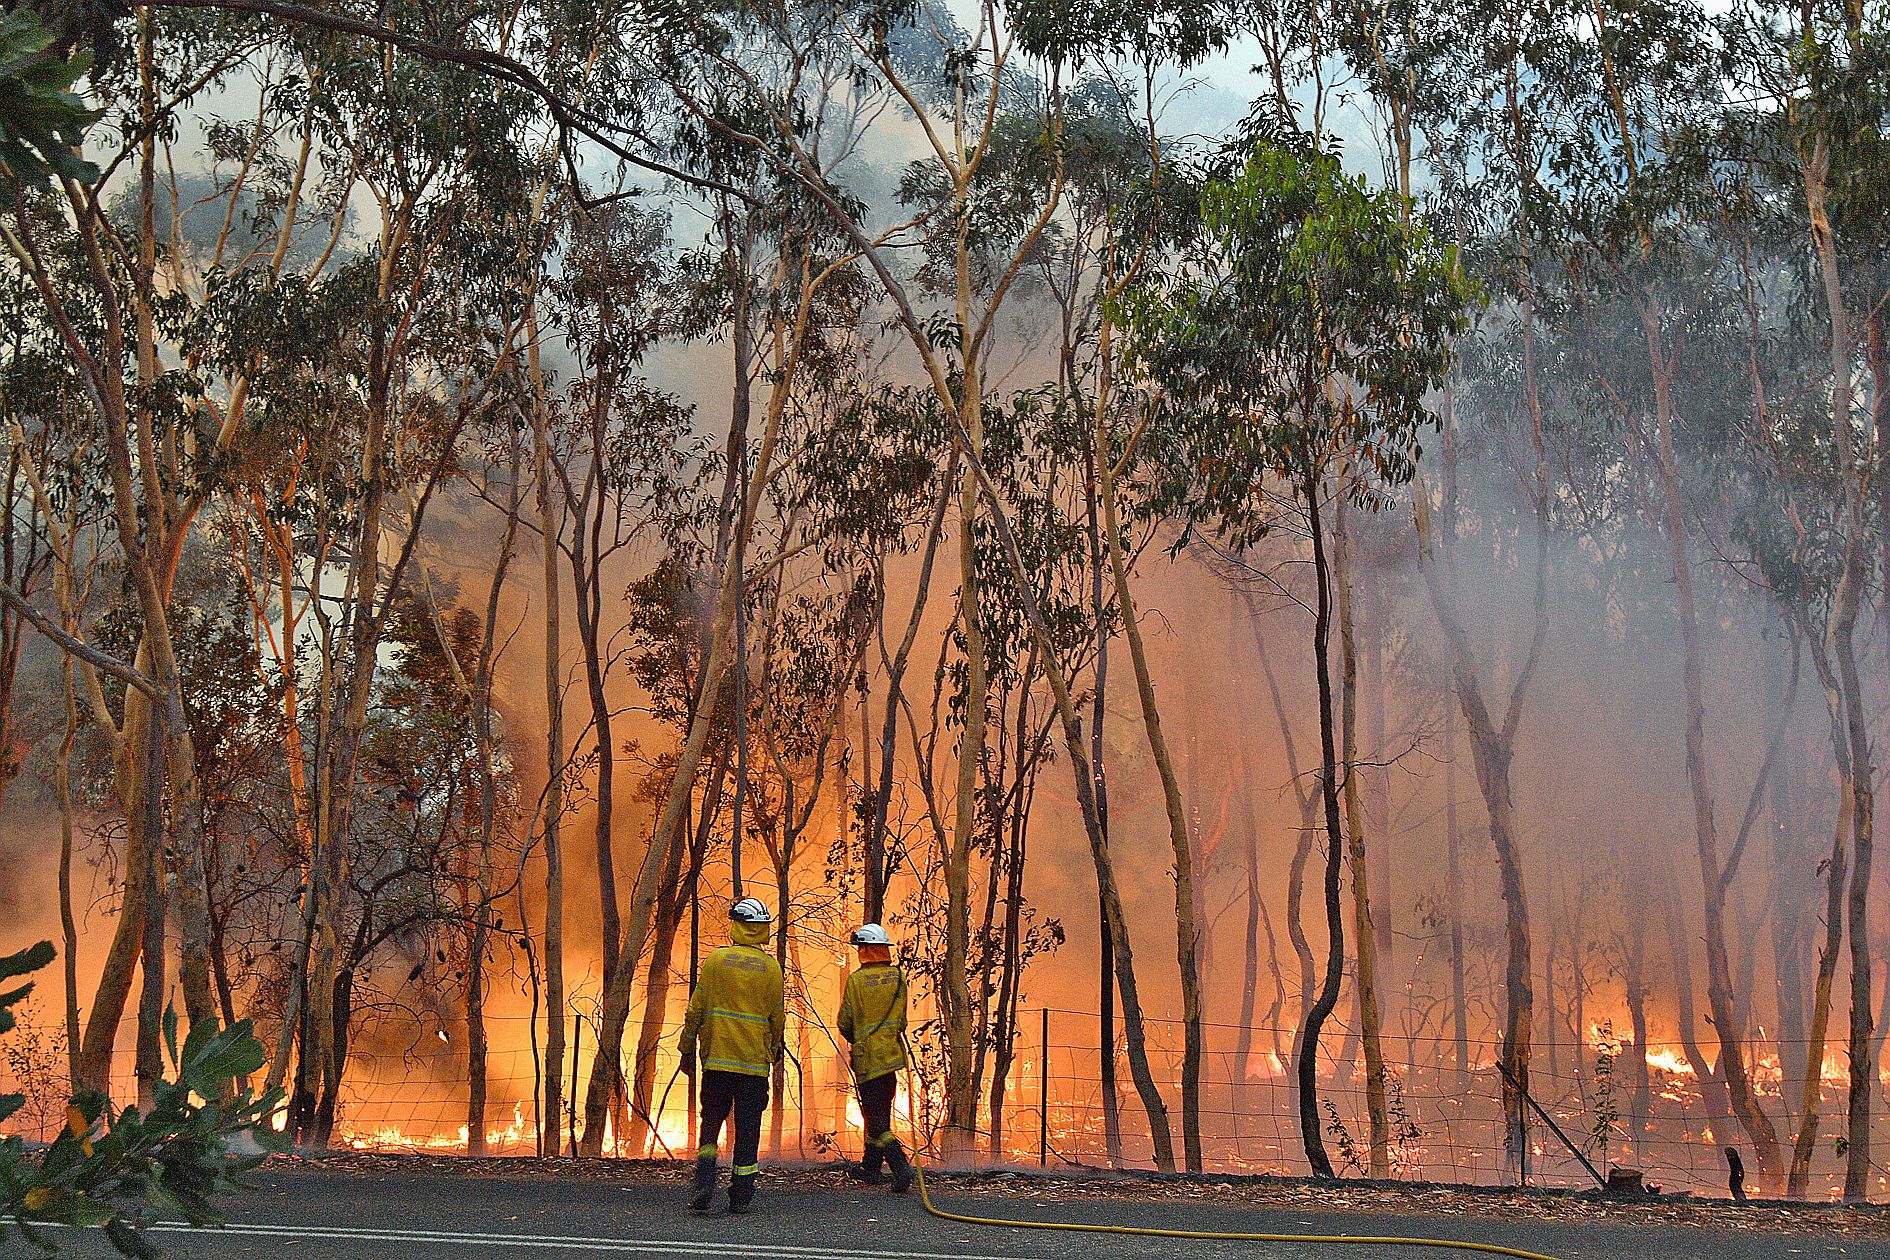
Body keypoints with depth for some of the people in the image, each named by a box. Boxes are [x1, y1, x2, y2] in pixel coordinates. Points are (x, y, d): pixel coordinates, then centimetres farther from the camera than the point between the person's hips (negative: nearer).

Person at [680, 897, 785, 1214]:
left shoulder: (715, 961, -3)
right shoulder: (771, 967, -1)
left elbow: (696, 1010, 0)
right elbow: (778, 1017, 5)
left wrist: (688, 1050, 10)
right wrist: (775, 1048, 22)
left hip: (717, 1058, 0)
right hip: (755, 1062, 0)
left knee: (711, 1122, 10)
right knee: (748, 1128, 6)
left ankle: (705, 1185, -6)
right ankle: (740, 1196, 7)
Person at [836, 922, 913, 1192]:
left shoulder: (856, 980, -11)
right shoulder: (898, 977, 2)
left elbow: (845, 1023, -5)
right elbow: (902, 1018, 9)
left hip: (866, 1057, -5)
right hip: (893, 1053, 5)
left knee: (876, 1119, -4)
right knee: (881, 1113, 18)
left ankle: (901, 1167, -19)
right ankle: (871, 1167, 29)